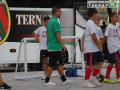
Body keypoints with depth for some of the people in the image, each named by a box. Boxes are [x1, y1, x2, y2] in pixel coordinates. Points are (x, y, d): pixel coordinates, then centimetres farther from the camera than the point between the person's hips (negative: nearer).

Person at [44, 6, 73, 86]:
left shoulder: (50, 21, 15)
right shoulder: (55, 22, -16)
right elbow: (57, 34, -20)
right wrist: (63, 45, -16)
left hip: (52, 46, 10)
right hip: (55, 47, -10)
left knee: (59, 64, 12)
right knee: (52, 65, -4)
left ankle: (64, 79, 16)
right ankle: (47, 81, 1)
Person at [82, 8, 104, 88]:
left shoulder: (89, 23, 18)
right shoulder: (91, 24, -15)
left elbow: (84, 36, 23)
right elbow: (94, 37, -22)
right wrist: (100, 46, -16)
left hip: (95, 49, 10)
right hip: (91, 49, -10)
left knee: (101, 61, 13)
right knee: (91, 65, -6)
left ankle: (93, 78, 19)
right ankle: (86, 82, 1)